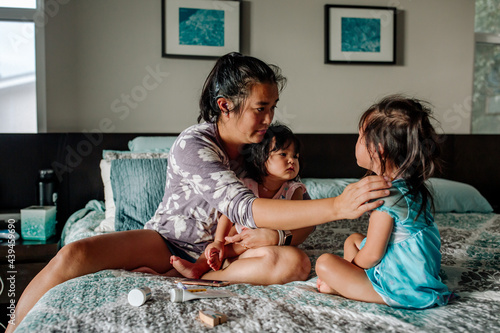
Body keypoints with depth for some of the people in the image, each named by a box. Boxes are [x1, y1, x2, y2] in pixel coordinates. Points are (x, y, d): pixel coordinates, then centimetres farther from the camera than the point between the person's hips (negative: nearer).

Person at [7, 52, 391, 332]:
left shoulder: (262, 145, -2)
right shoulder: (192, 146, -22)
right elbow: (245, 209, -36)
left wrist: (276, 234, -21)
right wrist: (337, 206, -44)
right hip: (169, 241, -4)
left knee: (297, 263, -27)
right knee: (74, 256, -29)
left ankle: (168, 279, -26)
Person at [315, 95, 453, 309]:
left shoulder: (387, 195, -25)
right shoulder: (413, 187, 5)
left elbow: (371, 255, -21)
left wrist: (342, 273, -1)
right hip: (420, 274, 10)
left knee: (324, 263, -12)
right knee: (353, 240, 21)